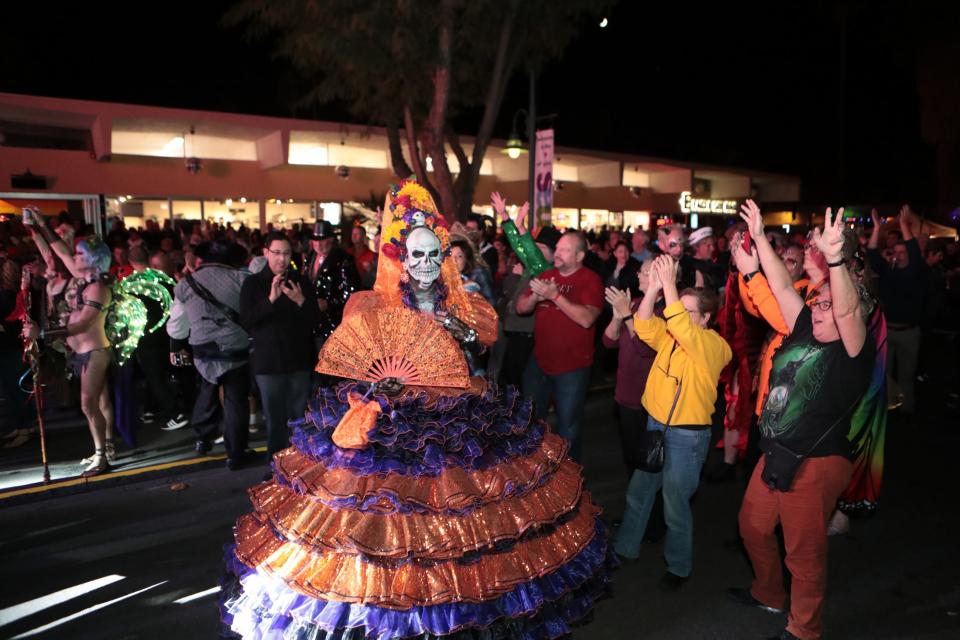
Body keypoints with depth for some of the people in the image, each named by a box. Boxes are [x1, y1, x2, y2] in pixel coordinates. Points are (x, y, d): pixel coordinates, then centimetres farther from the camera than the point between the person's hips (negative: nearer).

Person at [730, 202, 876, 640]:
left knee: (804, 553, 7)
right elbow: (782, 287, 4)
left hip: (816, 464, -7)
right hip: (775, 455, 8)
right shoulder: (804, 333, 4)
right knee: (752, 526, 23)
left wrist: (835, 259, -49)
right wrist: (760, 238, 2)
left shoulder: (853, 351, -14)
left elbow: (849, 309, -33)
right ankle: (768, 594, 47)